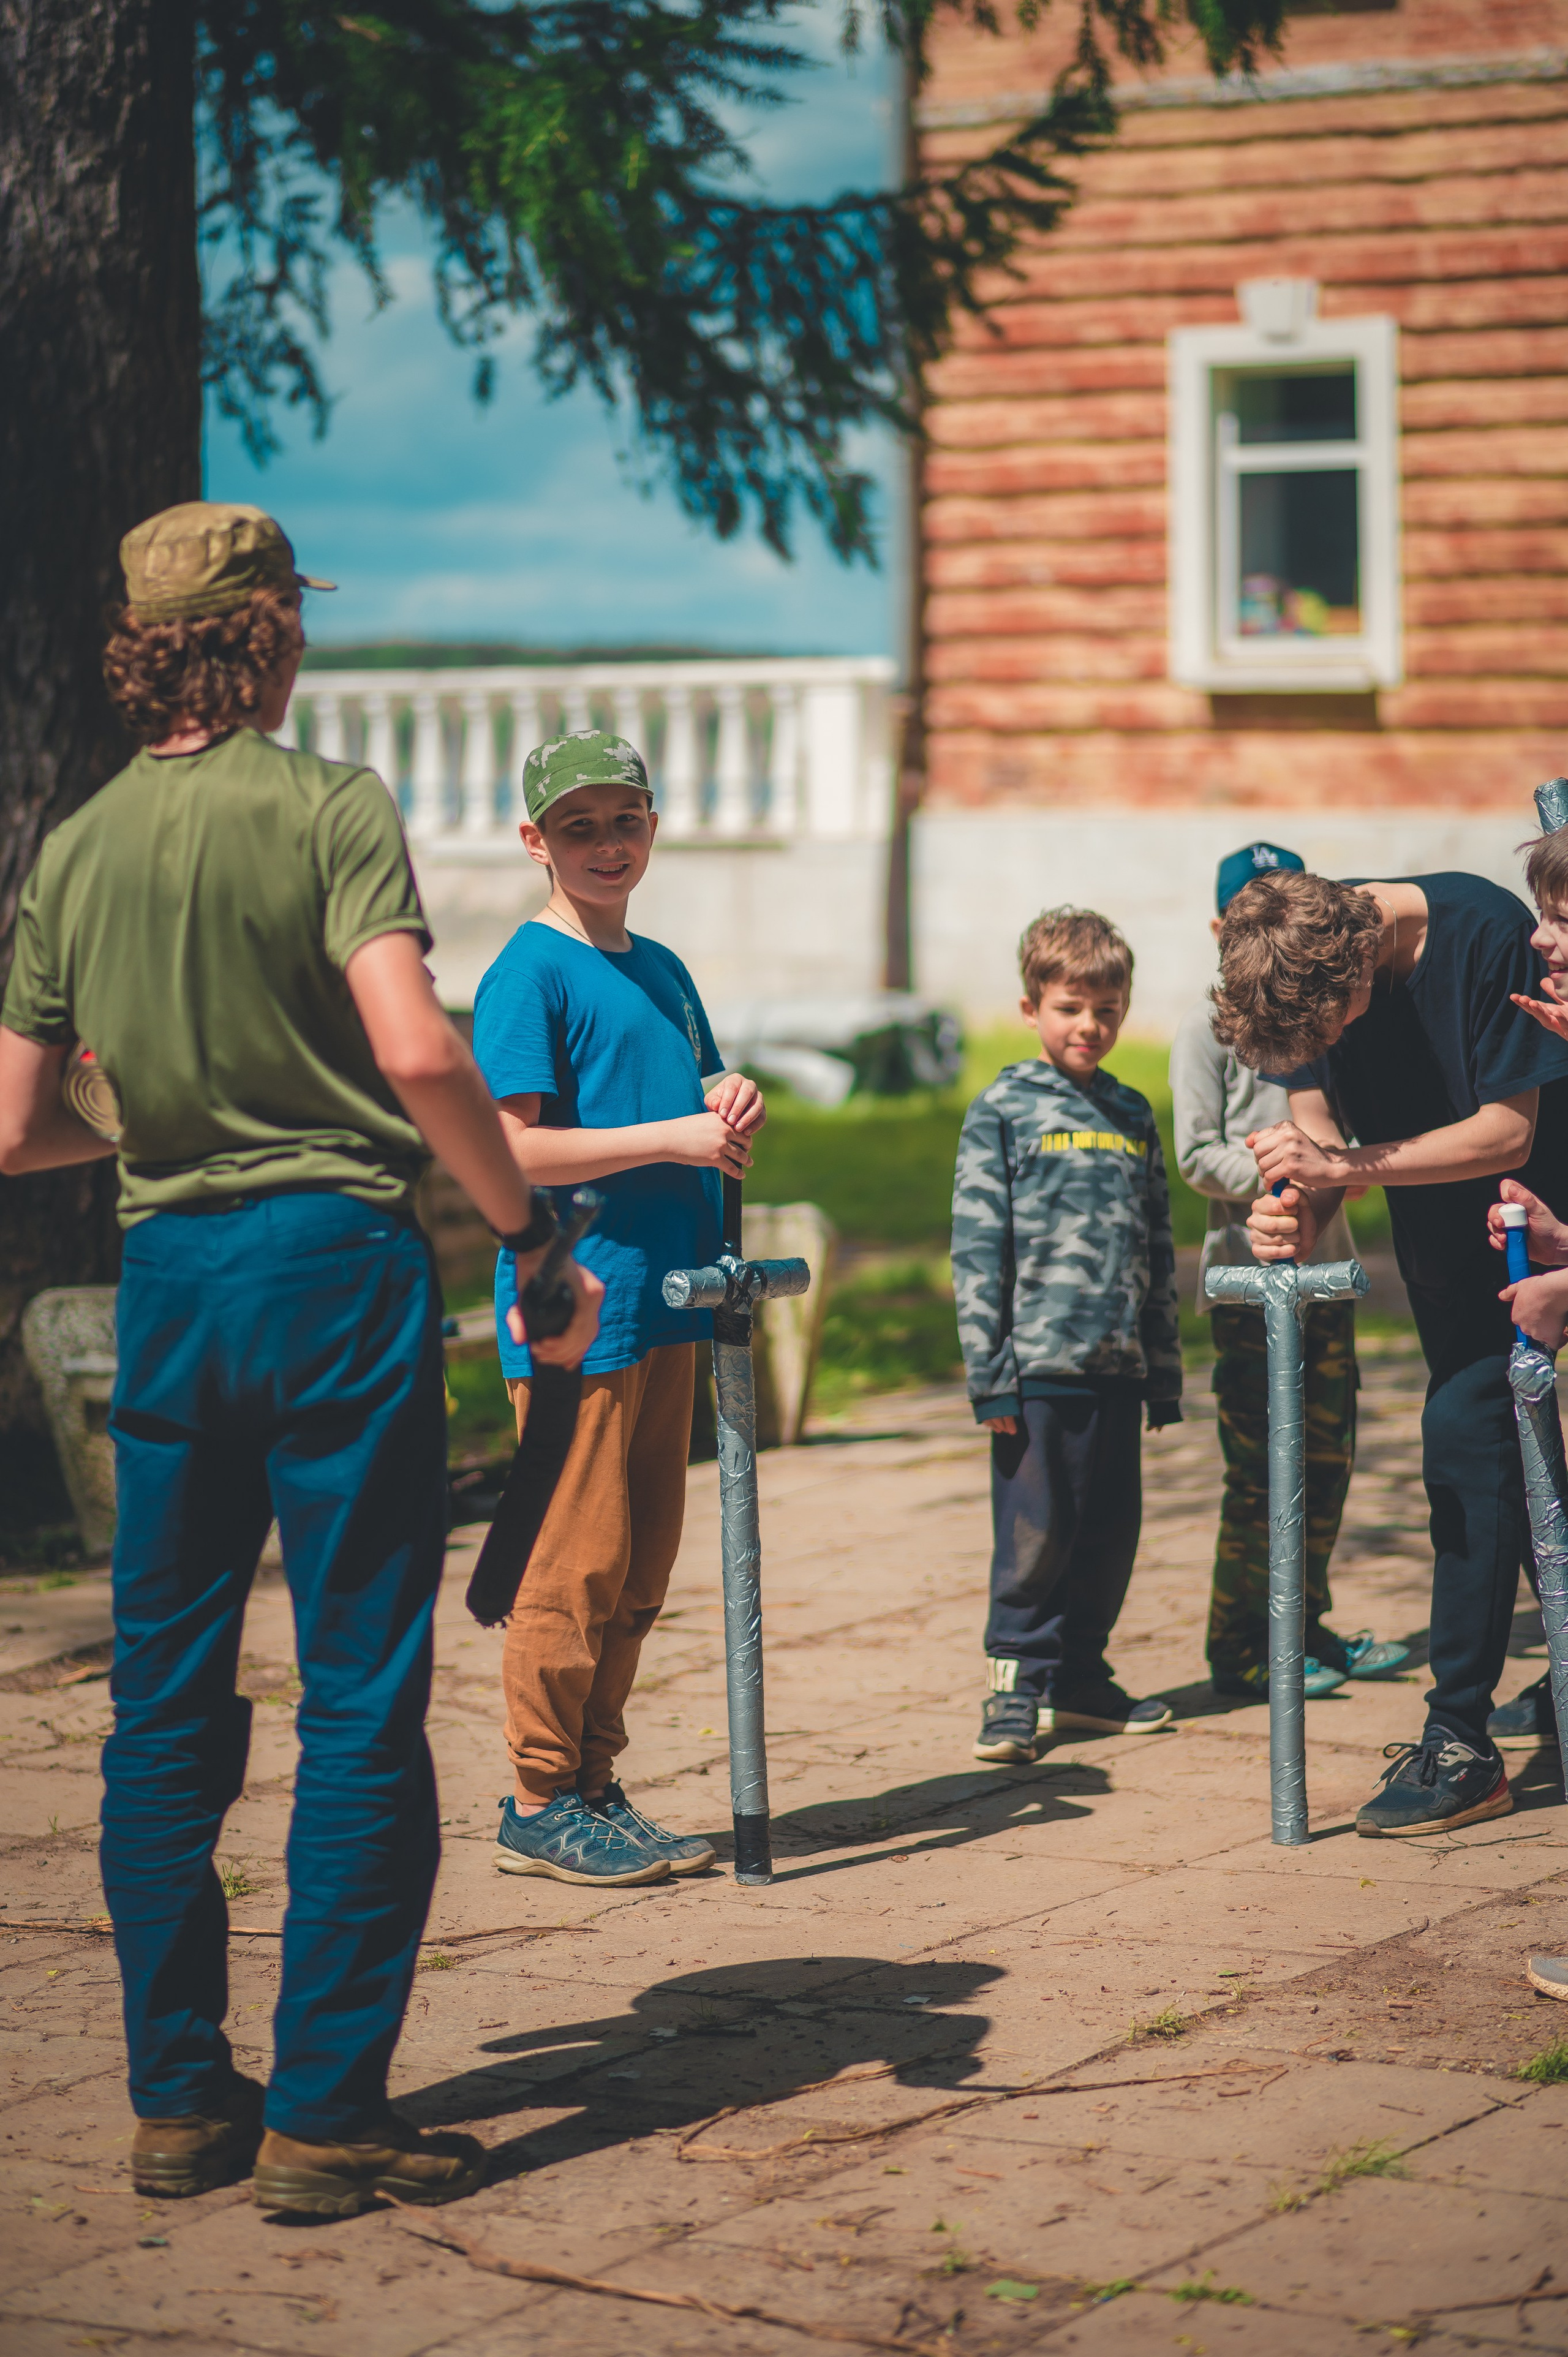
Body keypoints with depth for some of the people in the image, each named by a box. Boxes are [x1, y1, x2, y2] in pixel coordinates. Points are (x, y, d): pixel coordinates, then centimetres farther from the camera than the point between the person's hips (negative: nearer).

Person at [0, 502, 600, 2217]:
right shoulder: (325, 806, -6)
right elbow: (416, 1050, -19)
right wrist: (532, 1238, -8)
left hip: (166, 1273, 5)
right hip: (335, 1257, -5)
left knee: (163, 1702, 12)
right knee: (361, 1702, 0)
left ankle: (177, 2100, 17)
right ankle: (326, 2112, 1)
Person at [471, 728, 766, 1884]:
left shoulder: (664, 970, 17)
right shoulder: (529, 973, -7)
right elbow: (513, 1149, -14)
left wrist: (734, 1105, 2)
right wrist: (674, 1138, -16)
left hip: (666, 1301, 8)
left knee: (644, 1560, 11)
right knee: (576, 1561, -6)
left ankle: (596, 1787, 19)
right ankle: (541, 1803, 3)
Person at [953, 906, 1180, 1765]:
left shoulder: (1133, 1115, 14)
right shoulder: (1003, 1109, 0)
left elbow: (1158, 1250, 17)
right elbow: (977, 1248, -4)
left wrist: (1164, 1370, 13)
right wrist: (988, 1371, -10)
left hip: (1118, 1363, 5)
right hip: (1038, 1363, -5)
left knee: (1111, 1531, 9)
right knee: (1035, 1532, -2)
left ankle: (1079, 1678, 21)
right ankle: (1019, 1684, 9)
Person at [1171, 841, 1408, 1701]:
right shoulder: (1209, 1024, -3)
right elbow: (1199, 1155, -8)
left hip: (1326, 1265, 6)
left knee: (1327, 1457, 9)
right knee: (1260, 1470, -4)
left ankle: (1304, 1624, 22)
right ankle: (1239, 1649, 4)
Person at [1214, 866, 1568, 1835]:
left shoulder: (1485, 932, -29)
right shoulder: (1301, 965, -12)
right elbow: (1318, 1118, -6)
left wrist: (1342, 1166, -32)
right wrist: (1298, 1214, -28)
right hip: (1441, 1235, 6)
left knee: (1465, 1439, -15)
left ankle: (1462, 1743, -11)